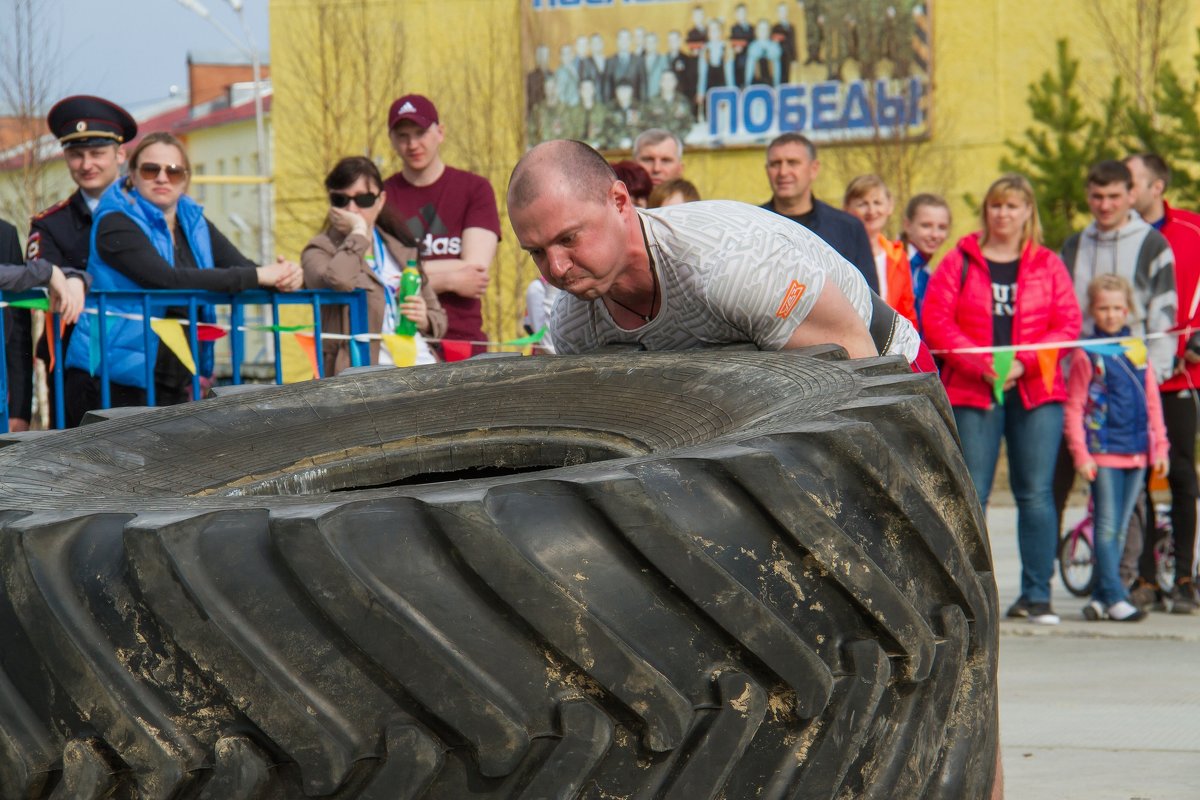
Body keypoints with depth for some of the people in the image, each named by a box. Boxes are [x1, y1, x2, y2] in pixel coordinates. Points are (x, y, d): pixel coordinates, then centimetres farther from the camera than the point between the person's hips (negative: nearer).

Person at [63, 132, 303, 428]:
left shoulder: (194, 223, 16)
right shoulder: (116, 224, -7)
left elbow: (242, 268, 9)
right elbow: (167, 280, -21)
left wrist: (284, 276, -16)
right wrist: (256, 276, -19)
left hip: (175, 386, 6)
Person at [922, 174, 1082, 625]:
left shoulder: (1048, 266, 10)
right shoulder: (959, 262, 6)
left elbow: (1068, 325, 4)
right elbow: (935, 321, -1)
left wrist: (1024, 362, -11)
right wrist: (981, 363, -13)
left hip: (1036, 393, 1)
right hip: (972, 393, -1)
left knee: (1035, 494, -1)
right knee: (970, 495, -4)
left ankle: (1036, 596, 4)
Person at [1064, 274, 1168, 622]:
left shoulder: (1138, 351, 10)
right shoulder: (1086, 356, -2)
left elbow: (1152, 402, 15)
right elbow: (1073, 410, -3)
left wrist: (1159, 446, 9)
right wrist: (1081, 455, -10)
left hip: (1136, 454, 5)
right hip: (1103, 454, -5)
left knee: (1119, 529, 8)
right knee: (1106, 526, -6)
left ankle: (1100, 597, 13)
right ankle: (1114, 597, -6)